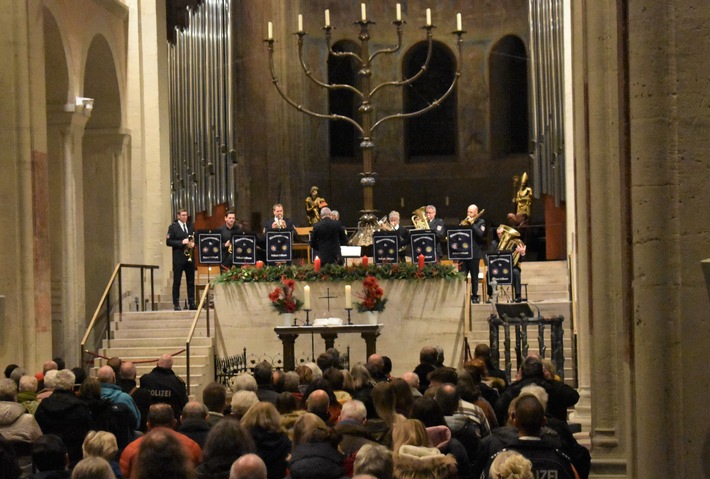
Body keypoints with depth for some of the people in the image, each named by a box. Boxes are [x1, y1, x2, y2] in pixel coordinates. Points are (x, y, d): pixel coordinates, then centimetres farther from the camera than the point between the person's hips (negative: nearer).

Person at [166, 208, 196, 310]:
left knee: (191, 281, 6)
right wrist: (182, 242, -17)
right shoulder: (173, 227, -2)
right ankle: (176, 304, 3)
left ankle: (191, 303, 11)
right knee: (177, 281, 0)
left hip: (190, 257, 5)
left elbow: (195, 238, 18)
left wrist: (193, 244, -5)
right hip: (178, 258, -4)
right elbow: (168, 242, -8)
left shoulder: (191, 226, 13)